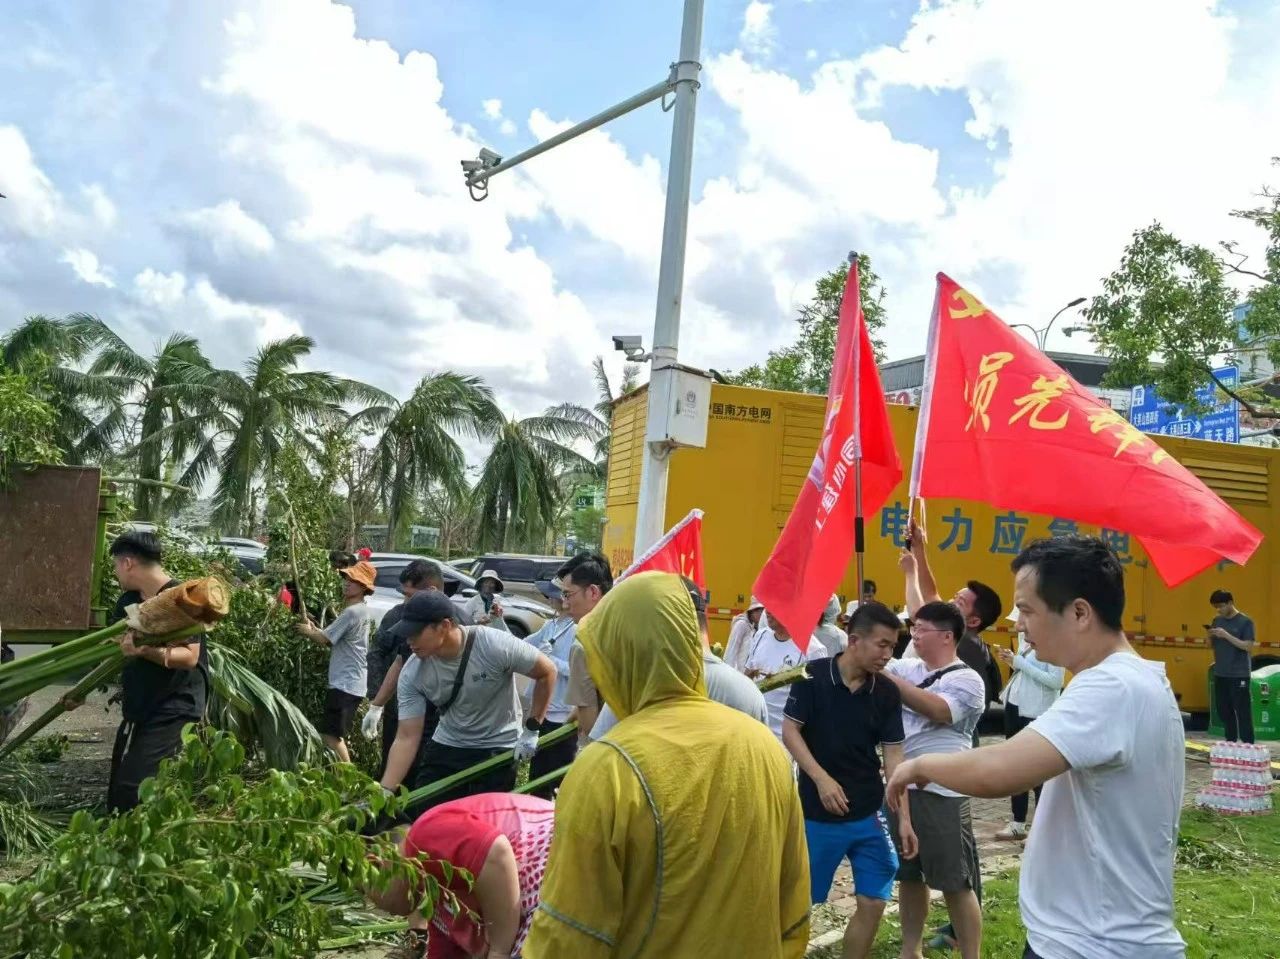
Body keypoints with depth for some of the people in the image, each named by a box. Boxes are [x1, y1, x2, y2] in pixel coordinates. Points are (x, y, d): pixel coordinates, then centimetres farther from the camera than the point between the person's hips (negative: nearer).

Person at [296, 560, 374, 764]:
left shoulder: (352, 612, -17)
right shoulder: (359, 610, 16)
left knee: (330, 735, -11)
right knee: (336, 735, 17)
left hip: (346, 684, -11)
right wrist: (314, 627, 5)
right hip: (348, 682, 11)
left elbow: (324, 638, -14)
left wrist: (307, 631, 6)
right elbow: (333, 638, 17)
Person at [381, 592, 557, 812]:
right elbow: (406, 738, -12)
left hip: (498, 750, -4)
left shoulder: (496, 646, -27)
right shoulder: (412, 675, -15)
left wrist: (532, 730, -11)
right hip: (445, 749, 4)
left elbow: (547, 672, -13)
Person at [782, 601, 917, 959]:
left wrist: (904, 816, -5)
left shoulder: (887, 693, -2)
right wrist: (822, 779, -18)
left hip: (869, 815, 4)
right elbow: (790, 731, -9)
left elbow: (893, 754, 0)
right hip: (816, 813, -3)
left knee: (873, 903, 8)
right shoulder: (813, 676, -12)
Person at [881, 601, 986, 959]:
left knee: (956, 884, 3)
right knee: (909, 875, 18)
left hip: (942, 796, -6)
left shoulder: (967, 680, -10)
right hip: (901, 788, 6)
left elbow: (938, 710, -26)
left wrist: (887, 676, -25)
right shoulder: (906, 667, 7)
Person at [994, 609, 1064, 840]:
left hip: (1037, 713, -8)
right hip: (1015, 706, 9)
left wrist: (1019, 663, -20)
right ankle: (1018, 823, 25)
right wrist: (1012, 661, 3)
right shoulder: (1024, 637, 10)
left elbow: (1056, 680, -22)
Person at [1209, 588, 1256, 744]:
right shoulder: (1217, 621, 10)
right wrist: (1210, 636, -5)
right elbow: (1212, 646, 16)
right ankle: (1231, 743, 19)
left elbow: (1249, 648, -15)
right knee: (1223, 711, 9)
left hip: (1239, 675, -6)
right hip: (1220, 674, 6)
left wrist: (1226, 635, -21)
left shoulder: (1245, 622, -7)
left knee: (1243, 712, -4)